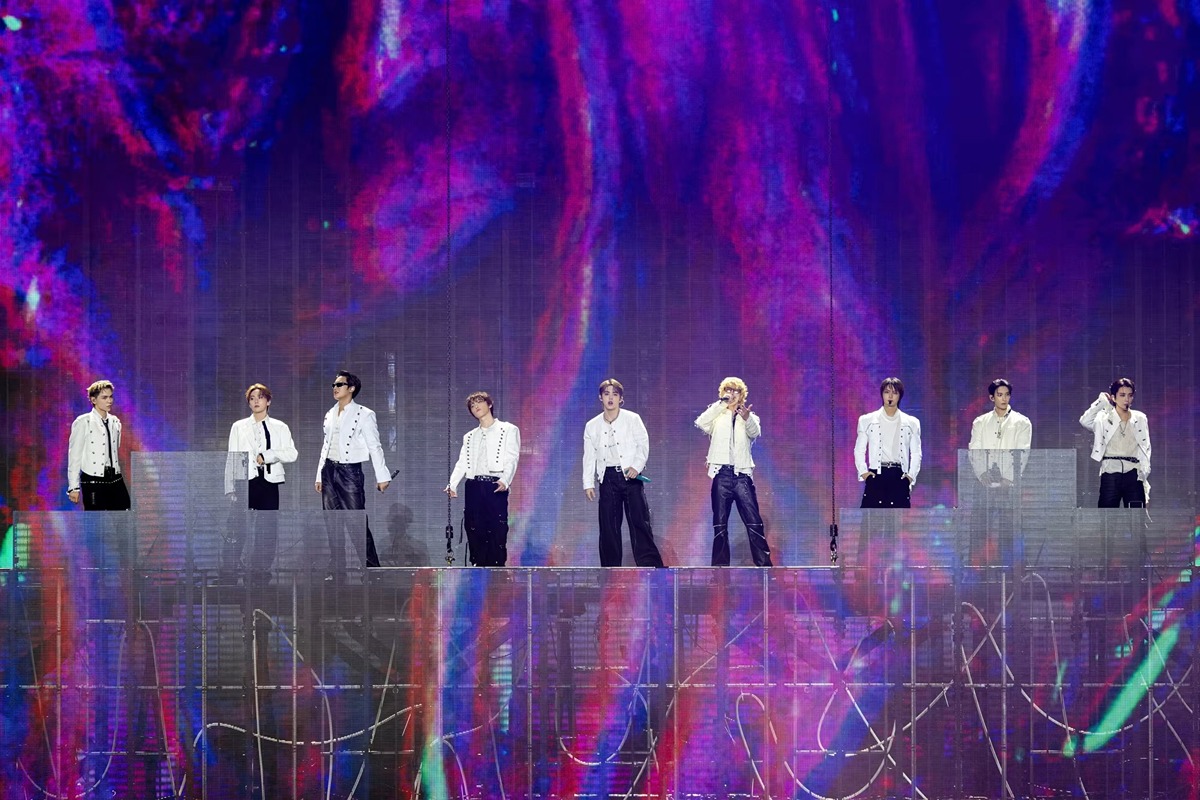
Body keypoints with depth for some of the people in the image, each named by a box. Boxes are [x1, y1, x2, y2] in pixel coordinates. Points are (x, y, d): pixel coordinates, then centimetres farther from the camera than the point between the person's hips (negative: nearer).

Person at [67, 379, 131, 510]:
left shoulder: (115, 422, 11)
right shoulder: (83, 422, -6)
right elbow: (74, 455, -5)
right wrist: (73, 487, -8)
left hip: (115, 480, 5)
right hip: (93, 482, -5)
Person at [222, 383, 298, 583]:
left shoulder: (280, 428, 11)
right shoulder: (239, 427, 10)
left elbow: (292, 454, -2)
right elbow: (232, 460, 6)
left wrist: (266, 456, -13)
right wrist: (230, 489, -2)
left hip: (269, 482, 1)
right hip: (245, 482, -1)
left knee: (267, 530, 0)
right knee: (236, 528, -10)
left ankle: (261, 571, 7)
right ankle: (229, 571, -6)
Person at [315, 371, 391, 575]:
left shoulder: (364, 414, -4)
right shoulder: (330, 415, 15)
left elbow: (375, 446, -5)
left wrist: (382, 476, -8)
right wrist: (319, 476, 16)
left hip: (350, 470, -6)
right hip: (329, 470, 6)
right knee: (333, 524, 5)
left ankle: (372, 568, -1)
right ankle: (338, 571, 9)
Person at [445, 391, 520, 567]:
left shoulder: (508, 430, 9)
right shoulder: (469, 437, 23)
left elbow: (512, 459, -4)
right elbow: (462, 463, 12)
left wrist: (505, 480, -22)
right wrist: (452, 484, -6)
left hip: (495, 487, -4)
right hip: (474, 487, 4)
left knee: (497, 531, -10)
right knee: (475, 531, -1)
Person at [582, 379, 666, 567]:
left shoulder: (632, 419, 4)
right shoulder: (592, 426, 11)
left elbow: (643, 445, 1)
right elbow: (589, 456, 11)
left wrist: (636, 466, -14)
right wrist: (588, 483, 4)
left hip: (630, 475, -2)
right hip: (608, 477, 2)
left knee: (639, 522, -8)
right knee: (608, 526, 1)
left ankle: (650, 565, -8)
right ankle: (611, 569, 6)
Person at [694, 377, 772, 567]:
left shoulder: (749, 417, 14)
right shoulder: (717, 417, 15)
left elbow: (755, 432, -8)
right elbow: (700, 423, -5)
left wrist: (747, 418, -30)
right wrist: (721, 404, -5)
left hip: (742, 474, -1)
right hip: (722, 473, 1)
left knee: (754, 521, -9)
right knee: (720, 523, 1)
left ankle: (763, 562, -9)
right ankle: (720, 564, 3)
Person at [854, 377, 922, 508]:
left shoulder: (911, 423, 9)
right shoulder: (867, 420, 8)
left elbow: (916, 453, 11)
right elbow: (859, 450, 11)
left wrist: (911, 475, -1)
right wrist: (863, 472, -2)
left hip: (899, 477, 1)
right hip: (876, 476, -1)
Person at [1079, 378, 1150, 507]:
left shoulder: (1140, 419, 12)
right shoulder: (1104, 418, 5)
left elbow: (1146, 448, 13)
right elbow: (1085, 421, -14)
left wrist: (1144, 471, 0)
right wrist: (1101, 401, -7)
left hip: (1133, 473, 2)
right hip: (1111, 473, -2)